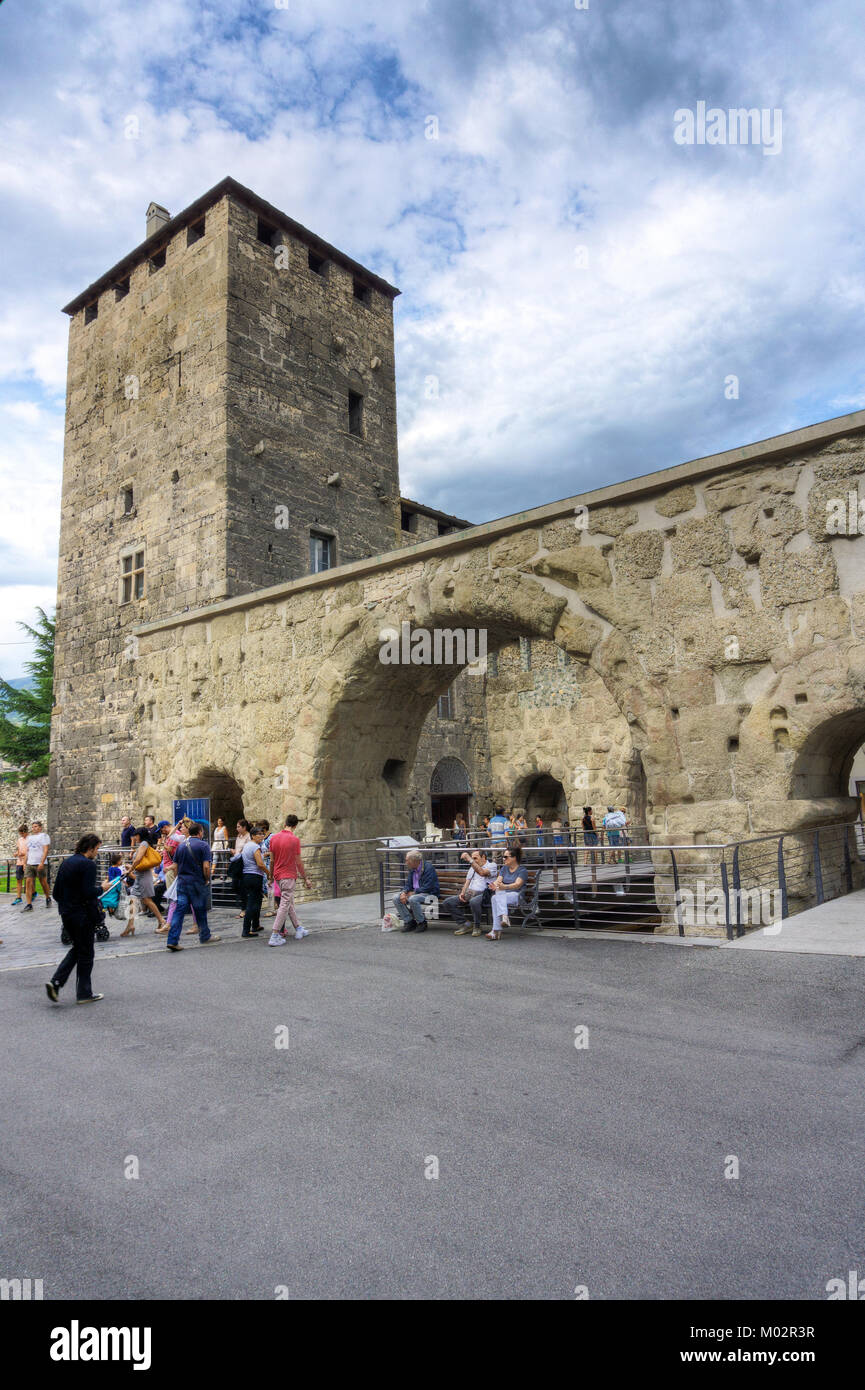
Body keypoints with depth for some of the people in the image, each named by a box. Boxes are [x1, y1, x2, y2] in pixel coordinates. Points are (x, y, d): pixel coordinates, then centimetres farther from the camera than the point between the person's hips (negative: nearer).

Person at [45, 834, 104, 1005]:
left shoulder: (66, 863, 8)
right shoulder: (88, 864, -17)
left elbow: (56, 893, 11)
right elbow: (88, 893, -24)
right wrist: (101, 888, -6)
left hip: (66, 914, 8)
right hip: (83, 915, -8)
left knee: (77, 949, 22)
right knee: (85, 954, 6)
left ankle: (56, 981, 7)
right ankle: (84, 994, 15)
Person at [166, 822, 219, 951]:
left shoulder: (181, 846, 9)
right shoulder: (203, 845, -8)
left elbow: (175, 866, 11)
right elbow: (206, 866, -14)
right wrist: (207, 880, -1)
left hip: (182, 882, 4)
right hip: (197, 882, -4)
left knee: (179, 910, 1)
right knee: (200, 910, 10)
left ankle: (172, 941, -7)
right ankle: (205, 936, 25)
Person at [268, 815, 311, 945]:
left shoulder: (273, 838, 3)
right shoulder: (294, 839, -13)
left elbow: (272, 860, 7)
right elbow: (298, 862, -11)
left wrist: (271, 877, 18)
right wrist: (305, 879, -2)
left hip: (278, 876, 7)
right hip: (289, 876, -7)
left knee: (290, 904, 18)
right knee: (285, 905, -4)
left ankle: (298, 929, 28)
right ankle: (274, 937, -7)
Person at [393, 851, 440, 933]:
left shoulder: (429, 868, -16)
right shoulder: (412, 870, 10)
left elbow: (427, 887, -22)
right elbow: (408, 884, 11)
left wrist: (413, 893, -18)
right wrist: (404, 892, -11)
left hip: (430, 894, -8)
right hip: (414, 893, 8)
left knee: (413, 899, -36)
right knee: (396, 898, -10)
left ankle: (422, 923, -15)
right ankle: (409, 922, -5)